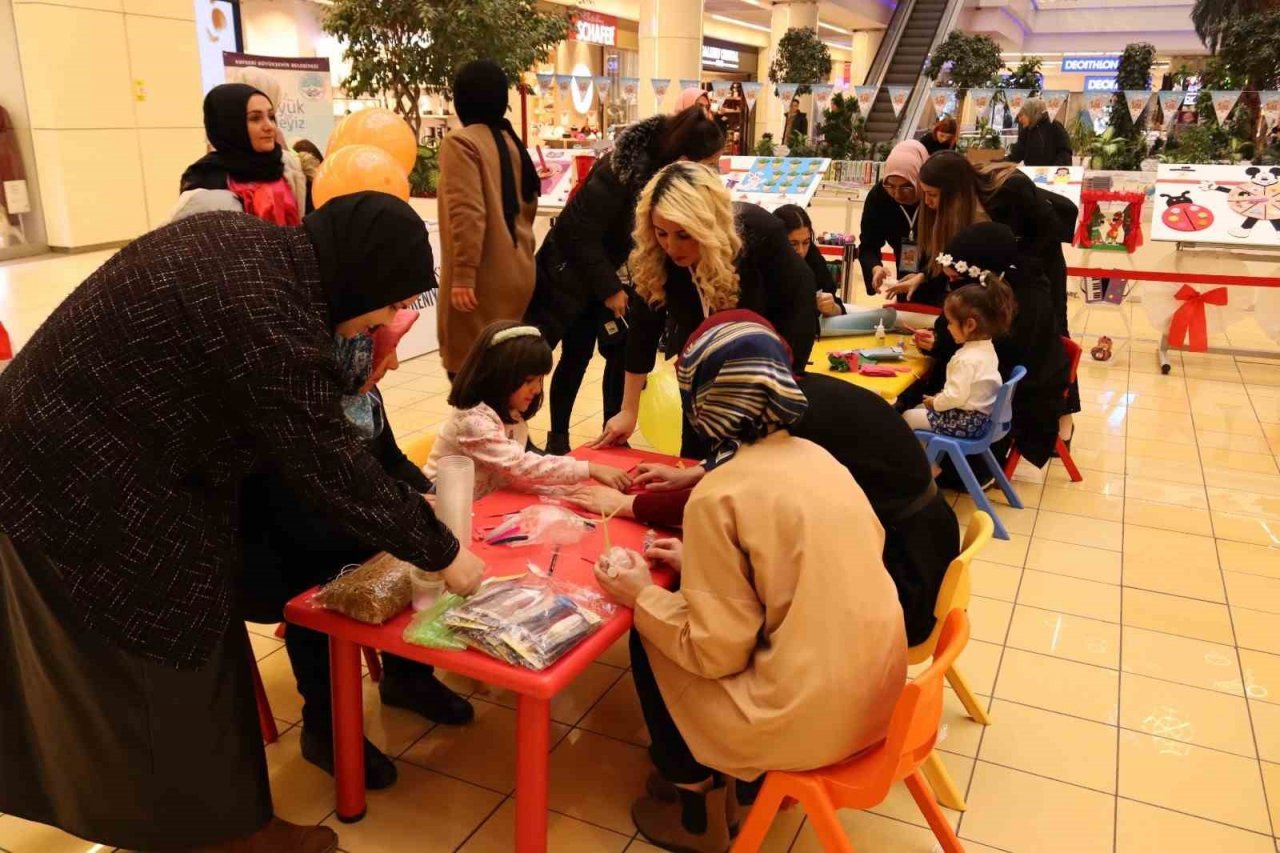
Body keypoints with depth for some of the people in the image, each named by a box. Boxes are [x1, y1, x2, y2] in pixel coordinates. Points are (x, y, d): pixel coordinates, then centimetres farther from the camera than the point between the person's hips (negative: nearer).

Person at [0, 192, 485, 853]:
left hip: (59, 442, 10)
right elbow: (333, 472, -23)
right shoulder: (274, 323, -29)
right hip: (86, 495, -10)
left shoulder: (248, 240, 0)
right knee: (174, 665, 6)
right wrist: (442, 553, -12)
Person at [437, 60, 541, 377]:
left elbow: (467, 214, -20)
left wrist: (463, 275, -19)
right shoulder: (511, 141, 13)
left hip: (483, 278, -8)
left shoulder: (460, 142, -10)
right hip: (517, 273, 8)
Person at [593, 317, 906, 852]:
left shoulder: (718, 495, -18)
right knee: (673, 619, 24)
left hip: (811, 717, -7)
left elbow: (717, 652, -15)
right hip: (878, 688, 8)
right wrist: (701, 562, 17)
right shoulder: (815, 457, 4)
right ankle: (716, 774, 37)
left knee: (647, 642, 13)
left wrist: (642, 596, 0)